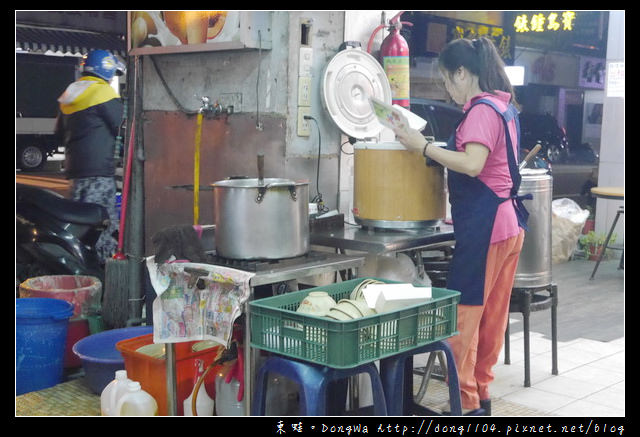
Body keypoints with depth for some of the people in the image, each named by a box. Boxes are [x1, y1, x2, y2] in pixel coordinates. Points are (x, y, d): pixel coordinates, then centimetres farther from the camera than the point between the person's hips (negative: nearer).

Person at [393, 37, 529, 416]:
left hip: (485, 226, -10)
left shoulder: (482, 110, -13)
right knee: (492, 315, 15)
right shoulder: (505, 106, 16)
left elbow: (473, 164, -26)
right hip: (509, 222, 10)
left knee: (463, 314, -5)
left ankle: (466, 402, 0)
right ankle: (481, 392, 25)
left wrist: (424, 147, -19)